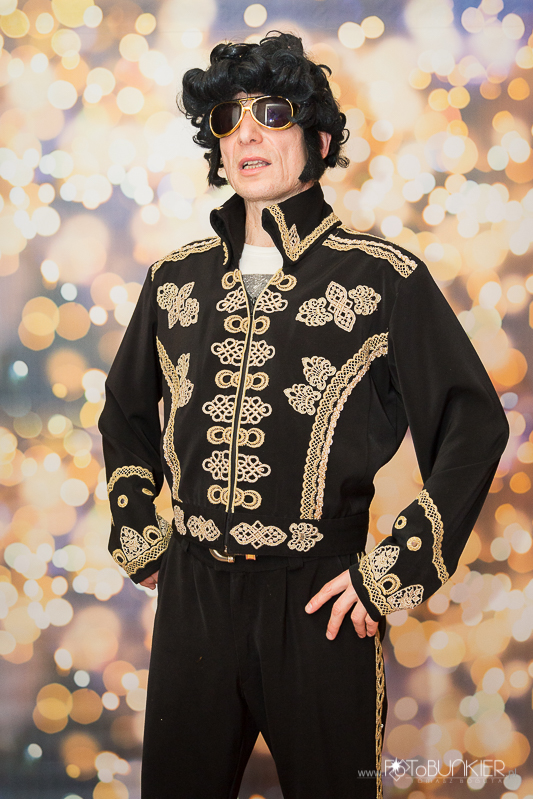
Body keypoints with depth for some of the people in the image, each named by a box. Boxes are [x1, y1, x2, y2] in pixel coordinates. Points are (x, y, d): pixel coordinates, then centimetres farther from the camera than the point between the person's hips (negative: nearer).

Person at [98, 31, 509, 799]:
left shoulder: (384, 278, -6)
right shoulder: (176, 279, 7)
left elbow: (475, 424, -6)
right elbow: (126, 412, 21)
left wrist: (397, 570, -9)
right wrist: (137, 535, 12)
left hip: (319, 600, -3)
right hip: (191, 593, 4)